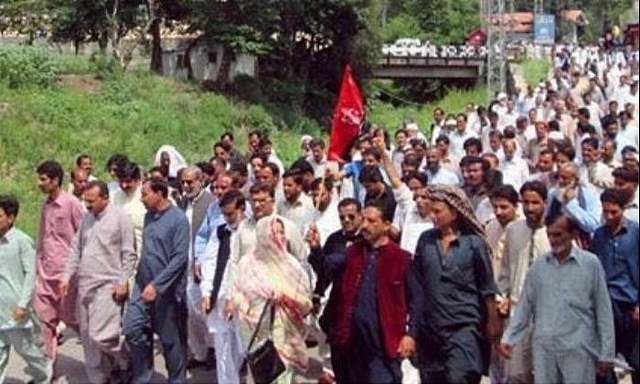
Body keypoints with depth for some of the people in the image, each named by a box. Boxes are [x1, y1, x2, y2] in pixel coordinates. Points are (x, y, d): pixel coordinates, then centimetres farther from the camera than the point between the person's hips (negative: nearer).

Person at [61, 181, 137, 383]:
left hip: (107, 286, -7)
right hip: (84, 285, 7)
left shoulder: (120, 218, -9)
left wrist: (123, 282, -13)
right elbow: (76, 249, 15)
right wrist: (67, 277, 11)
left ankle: (127, 361, 15)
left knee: (101, 336, -12)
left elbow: (129, 254, -9)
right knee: (87, 336, 10)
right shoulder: (86, 218, 10)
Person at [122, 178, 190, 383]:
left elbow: (180, 257, -18)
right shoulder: (148, 216, 9)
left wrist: (156, 285, -22)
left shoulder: (178, 219, -13)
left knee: (171, 338, 5)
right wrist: (143, 281, 13)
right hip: (143, 284, 6)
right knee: (132, 329, 1)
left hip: (166, 288, -6)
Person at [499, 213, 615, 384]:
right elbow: (525, 306, 11)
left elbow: (603, 311, 0)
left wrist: (606, 352, -1)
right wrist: (508, 338, 3)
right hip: (544, 349, 3)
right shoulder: (539, 265, 6)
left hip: (578, 350, -3)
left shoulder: (590, 263, -2)